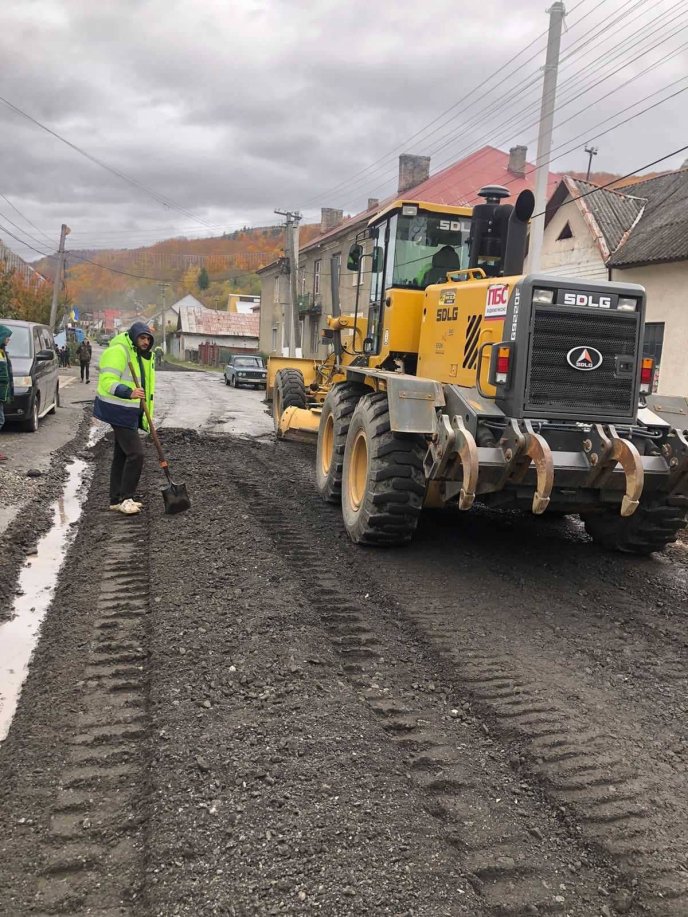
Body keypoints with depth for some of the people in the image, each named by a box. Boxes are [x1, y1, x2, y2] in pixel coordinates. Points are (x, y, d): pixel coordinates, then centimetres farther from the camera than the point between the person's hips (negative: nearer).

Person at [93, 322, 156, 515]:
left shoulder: (143, 356, 15)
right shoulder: (118, 351, -15)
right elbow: (108, 381, -25)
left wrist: (146, 415, 26)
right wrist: (129, 393, -39)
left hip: (130, 412, 10)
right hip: (119, 411, -10)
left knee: (122, 455, 13)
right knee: (135, 453, -13)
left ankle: (117, 500, 20)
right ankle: (125, 498, -5)